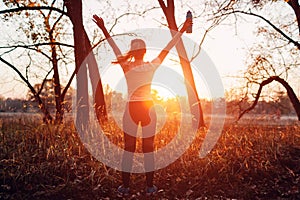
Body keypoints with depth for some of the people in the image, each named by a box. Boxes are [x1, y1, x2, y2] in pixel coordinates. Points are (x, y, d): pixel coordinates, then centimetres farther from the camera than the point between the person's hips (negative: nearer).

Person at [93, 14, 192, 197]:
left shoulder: (126, 67, -7)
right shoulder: (152, 66, -6)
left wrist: (103, 28, 5)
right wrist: (182, 30, 8)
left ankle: (125, 187, 10)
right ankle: (150, 187, 11)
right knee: (149, 148, 7)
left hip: (131, 109, 0)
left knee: (129, 148, 7)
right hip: (148, 108, 0)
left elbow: (114, 47, -1)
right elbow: (168, 47, 0)